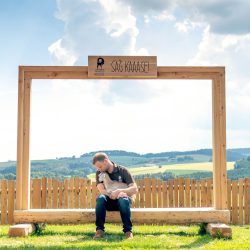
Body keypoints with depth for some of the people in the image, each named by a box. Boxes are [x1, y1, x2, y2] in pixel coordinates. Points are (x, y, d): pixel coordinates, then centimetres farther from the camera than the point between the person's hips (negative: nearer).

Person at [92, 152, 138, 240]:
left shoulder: (122, 170, -7)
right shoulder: (99, 173, 0)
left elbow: (135, 189, -15)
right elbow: (102, 190, -13)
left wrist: (119, 191, -30)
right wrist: (113, 194, -32)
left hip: (120, 200, -2)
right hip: (109, 201, 2)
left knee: (124, 200, -36)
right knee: (100, 198, -32)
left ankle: (128, 230, -28)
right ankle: (99, 229, -27)